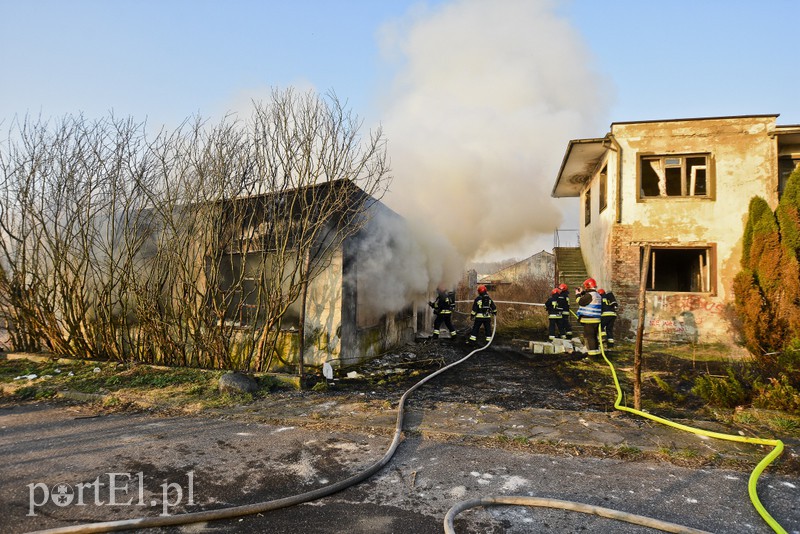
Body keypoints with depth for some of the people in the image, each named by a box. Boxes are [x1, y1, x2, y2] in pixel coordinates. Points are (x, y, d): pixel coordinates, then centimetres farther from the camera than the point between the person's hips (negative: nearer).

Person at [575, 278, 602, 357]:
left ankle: (592, 352, -5)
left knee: (588, 336, -4)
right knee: (594, 336, 16)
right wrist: (582, 293, 21)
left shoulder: (589, 295, -17)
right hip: (596, 319, 9)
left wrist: (578, 294, 1)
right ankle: (596, 350, 23)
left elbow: (581, 302, -14)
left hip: (589, 320, -9)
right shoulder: (597, 295, 15)